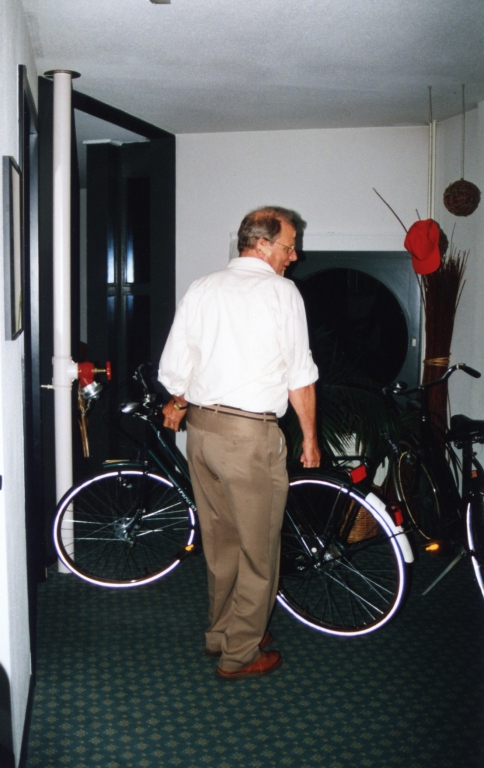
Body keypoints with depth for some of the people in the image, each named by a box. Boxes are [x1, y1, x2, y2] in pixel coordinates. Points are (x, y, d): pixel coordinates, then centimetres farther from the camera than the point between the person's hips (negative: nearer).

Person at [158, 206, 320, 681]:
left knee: (219, 540, 20)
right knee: (257, 548, 7)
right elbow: (300, 376, -6)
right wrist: (310, 437, 4)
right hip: (251, 434, -6)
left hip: (201, 427, 7)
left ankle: (220, 633, 34)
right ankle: (241, 654, 16)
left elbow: (174, 368, 10)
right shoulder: (281, 292, -6)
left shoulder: (201, 290, 9)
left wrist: (178, 404, 30)